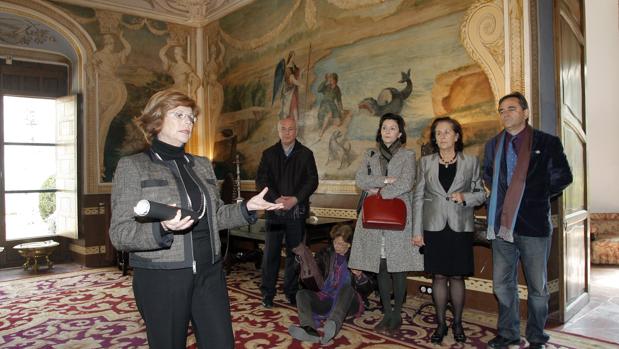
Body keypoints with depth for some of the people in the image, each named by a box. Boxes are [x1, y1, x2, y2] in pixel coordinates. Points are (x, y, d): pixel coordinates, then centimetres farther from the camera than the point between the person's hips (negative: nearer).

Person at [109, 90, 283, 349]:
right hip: (161, 279, -4)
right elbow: (119, 234, -10)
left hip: (209, 274, 5)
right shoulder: (132, 166, -4)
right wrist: (162, 228, -27)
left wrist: (247, 208, 2)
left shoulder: (202, 165, 13)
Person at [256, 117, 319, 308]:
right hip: (274, 209, 0)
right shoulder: (269, 154, 9)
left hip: (297, 210, 0)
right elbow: (261, 180, 2)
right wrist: (276, 199, -12)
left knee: (294, 251, 7)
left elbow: (312, 180, 1)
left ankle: (291, 291, 19)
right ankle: (267, 293, 11)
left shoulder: (306, 154, 7)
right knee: (271, 252, 0)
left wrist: (296, 199, -12)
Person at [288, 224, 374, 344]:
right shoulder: (326, 254, 14)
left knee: (347, 287, -33)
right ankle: (309, 330, -48)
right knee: (301, 293, -21)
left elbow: (367, 290, 7)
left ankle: (334, 325, -56)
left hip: (348, 302, -3)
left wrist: (360, 276, -14)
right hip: (326, 298, 3)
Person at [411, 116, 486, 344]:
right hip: (434, 227, 1)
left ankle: (457, 323, 22)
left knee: (457, 276, 7)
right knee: (439, 276, 5)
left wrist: (465, 197, -14)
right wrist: (417, 231, -1)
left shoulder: (471, 162, 4)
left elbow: (481, 194, 8)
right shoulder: (426, 162, 5)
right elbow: (418, 197, 4)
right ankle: (440, 324, 19)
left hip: (460, 228, 0)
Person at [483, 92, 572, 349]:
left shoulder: (547, 142, -1)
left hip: (534, 224, -4)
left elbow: (563, 176, 4)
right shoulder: (493, 145, 11)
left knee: (537, 286, 8)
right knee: (502, 284, 11)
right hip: (502, 224, 4)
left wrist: (539, 196, 3)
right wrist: (501, 198, 10)